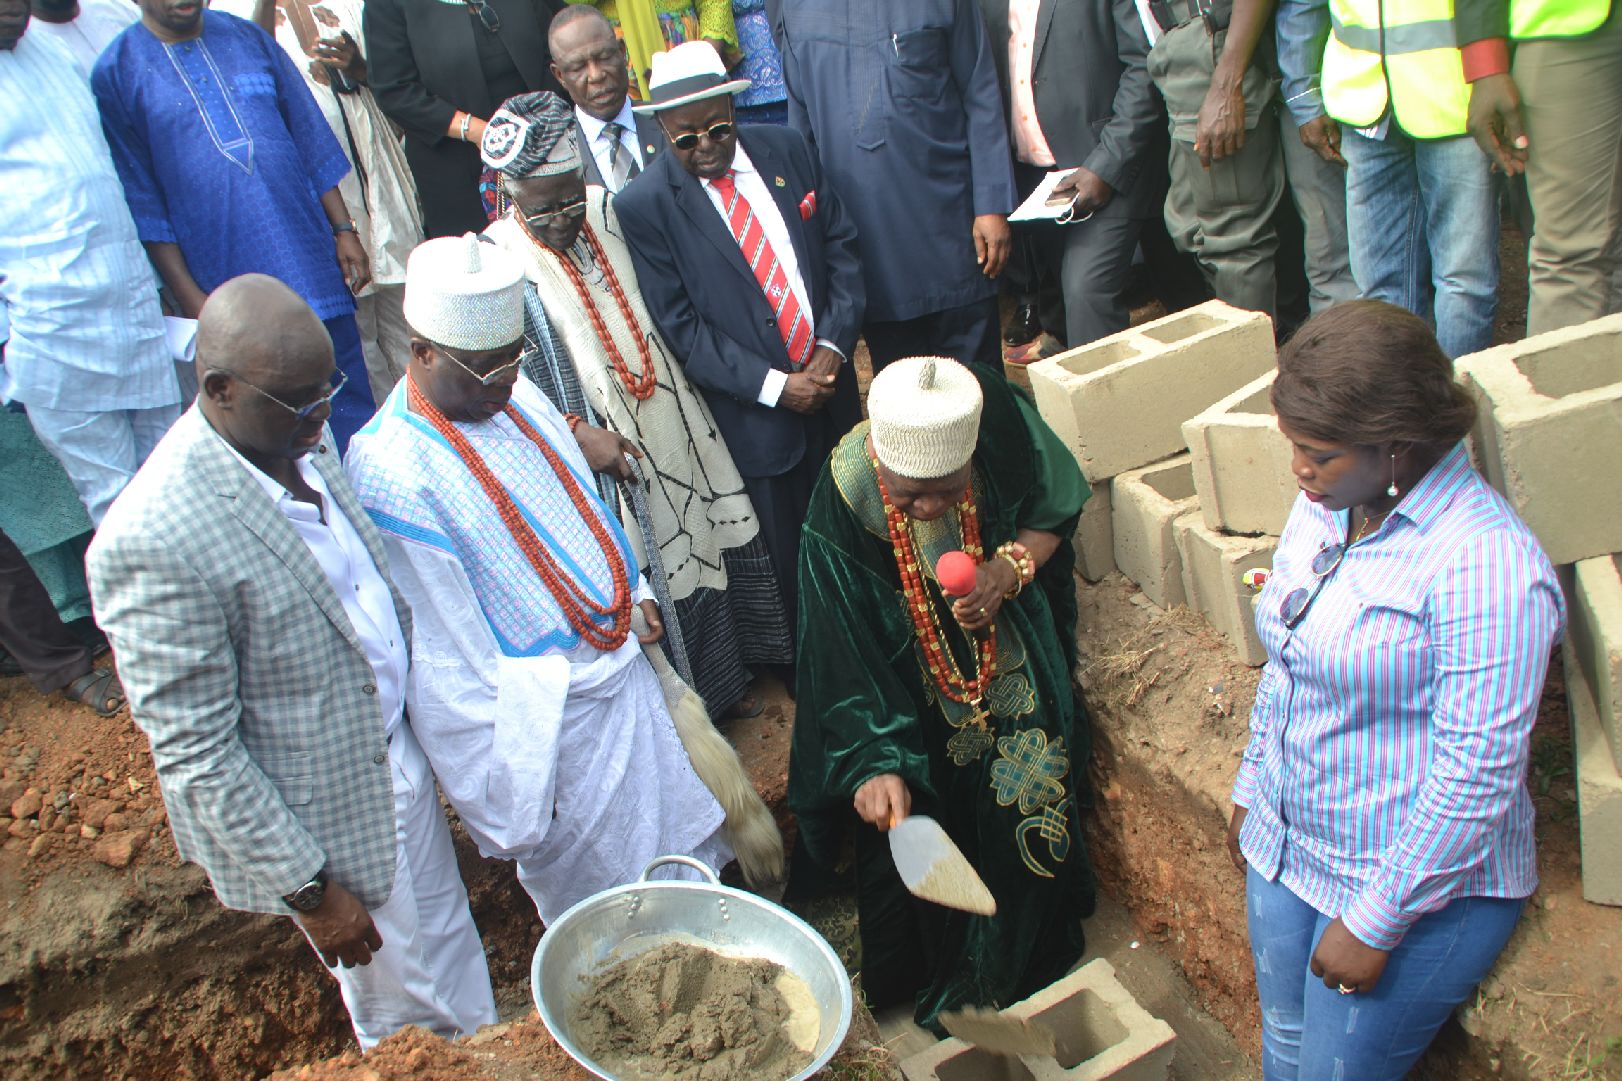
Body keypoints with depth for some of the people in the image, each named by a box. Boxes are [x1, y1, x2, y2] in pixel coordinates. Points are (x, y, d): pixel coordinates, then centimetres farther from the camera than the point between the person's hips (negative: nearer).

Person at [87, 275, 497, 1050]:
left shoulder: (301, 440, -7)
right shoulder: (154, 543, -32)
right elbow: (197, 757, -25)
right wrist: (309, 890, -17)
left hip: (394, 749, 8)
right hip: (326, 821, -7)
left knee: (447, 939, 30)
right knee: (410, 1019, 16)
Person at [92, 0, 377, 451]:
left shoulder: (248, 38, 9)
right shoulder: (116, 73, -1)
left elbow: (312, 142, 12)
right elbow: (142, 199, -3)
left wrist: (344, 229, 6)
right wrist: (189, 297, -8)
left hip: (312, 263, 3)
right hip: (223, 288, -3)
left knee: (349, 409, 6)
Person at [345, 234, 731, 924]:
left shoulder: (517, 395, 1)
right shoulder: (390, 471, -23)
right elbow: (450, 642, -21)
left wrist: (635, 590, 11)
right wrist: (507, 783, -16)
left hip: (621, 667, 8)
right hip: (536, 721, -8)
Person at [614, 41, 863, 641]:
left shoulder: (786, 149, -1)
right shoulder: (645, 205, -13)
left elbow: (841, 246, 3)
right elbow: (681, 328, -14)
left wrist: (833, 346, -11)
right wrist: (776, 386, -18)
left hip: (831, 383, 4)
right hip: (756, 412, -4)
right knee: (788, 554, 12)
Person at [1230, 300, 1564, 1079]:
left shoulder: (1487, 564, -25)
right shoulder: (1322, 509, 0)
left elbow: (1479, 770, -24)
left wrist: (1373, 924, -19)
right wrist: (1251, 788, 18)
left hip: (1421, 889, -7)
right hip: (1284, 846, 7)